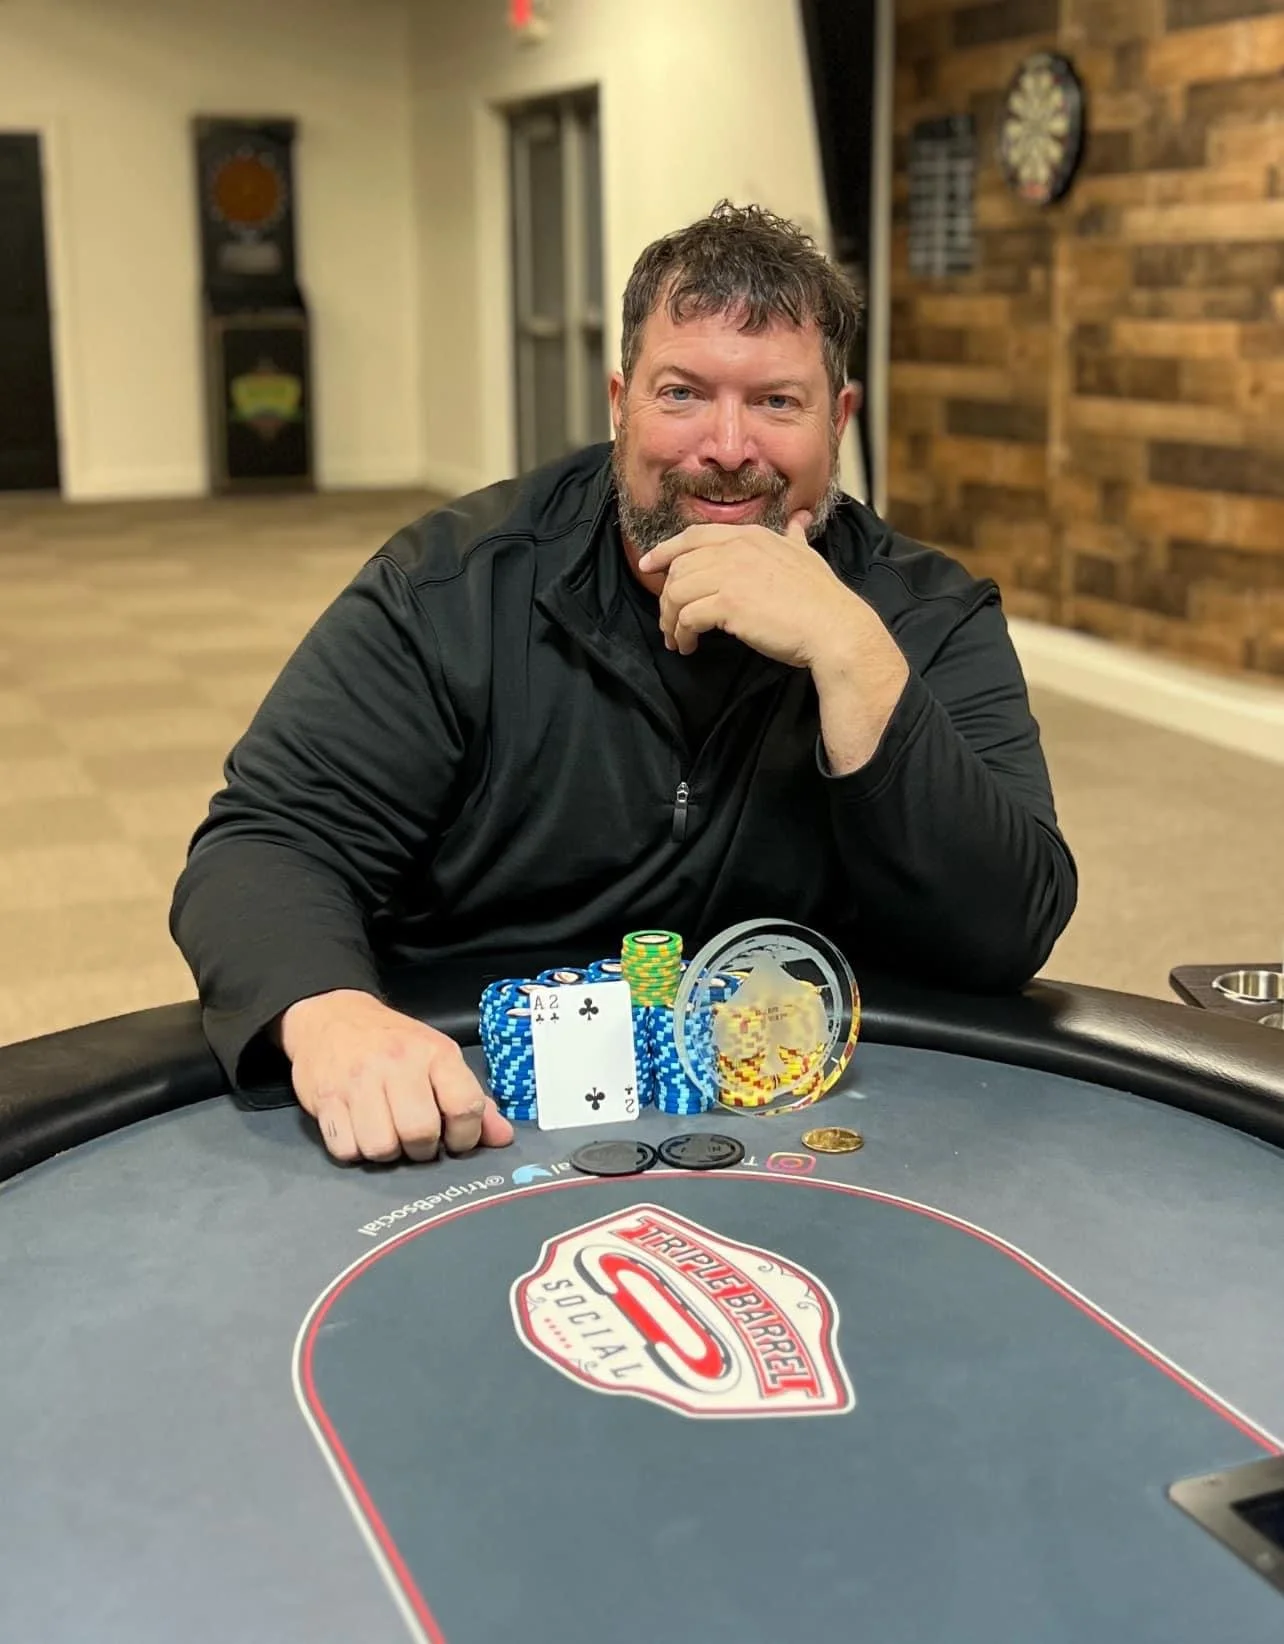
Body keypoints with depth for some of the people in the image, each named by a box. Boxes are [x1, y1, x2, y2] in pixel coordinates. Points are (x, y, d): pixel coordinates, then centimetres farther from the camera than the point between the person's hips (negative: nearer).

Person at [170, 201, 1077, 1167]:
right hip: (464, 1130, 0)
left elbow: (1009, 938, -13)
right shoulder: (457, 586, -4)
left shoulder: (933, 620, -2)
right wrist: (329, 1010, -31)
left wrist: (849, 654, -24)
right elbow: (269, 840, -9)